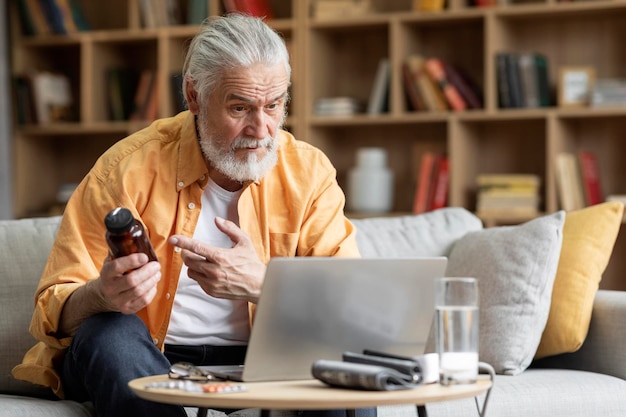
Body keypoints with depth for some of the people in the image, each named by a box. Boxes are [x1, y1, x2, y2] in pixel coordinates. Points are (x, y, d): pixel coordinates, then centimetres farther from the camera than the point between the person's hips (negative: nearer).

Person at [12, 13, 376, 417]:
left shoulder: (309, 173, -3)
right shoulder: (128, 169, -10)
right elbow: (56, 310, -10)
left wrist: (260, 284, -28)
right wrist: (102, 295, -36)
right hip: (141, 366, 0)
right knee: (110, 334, -33)